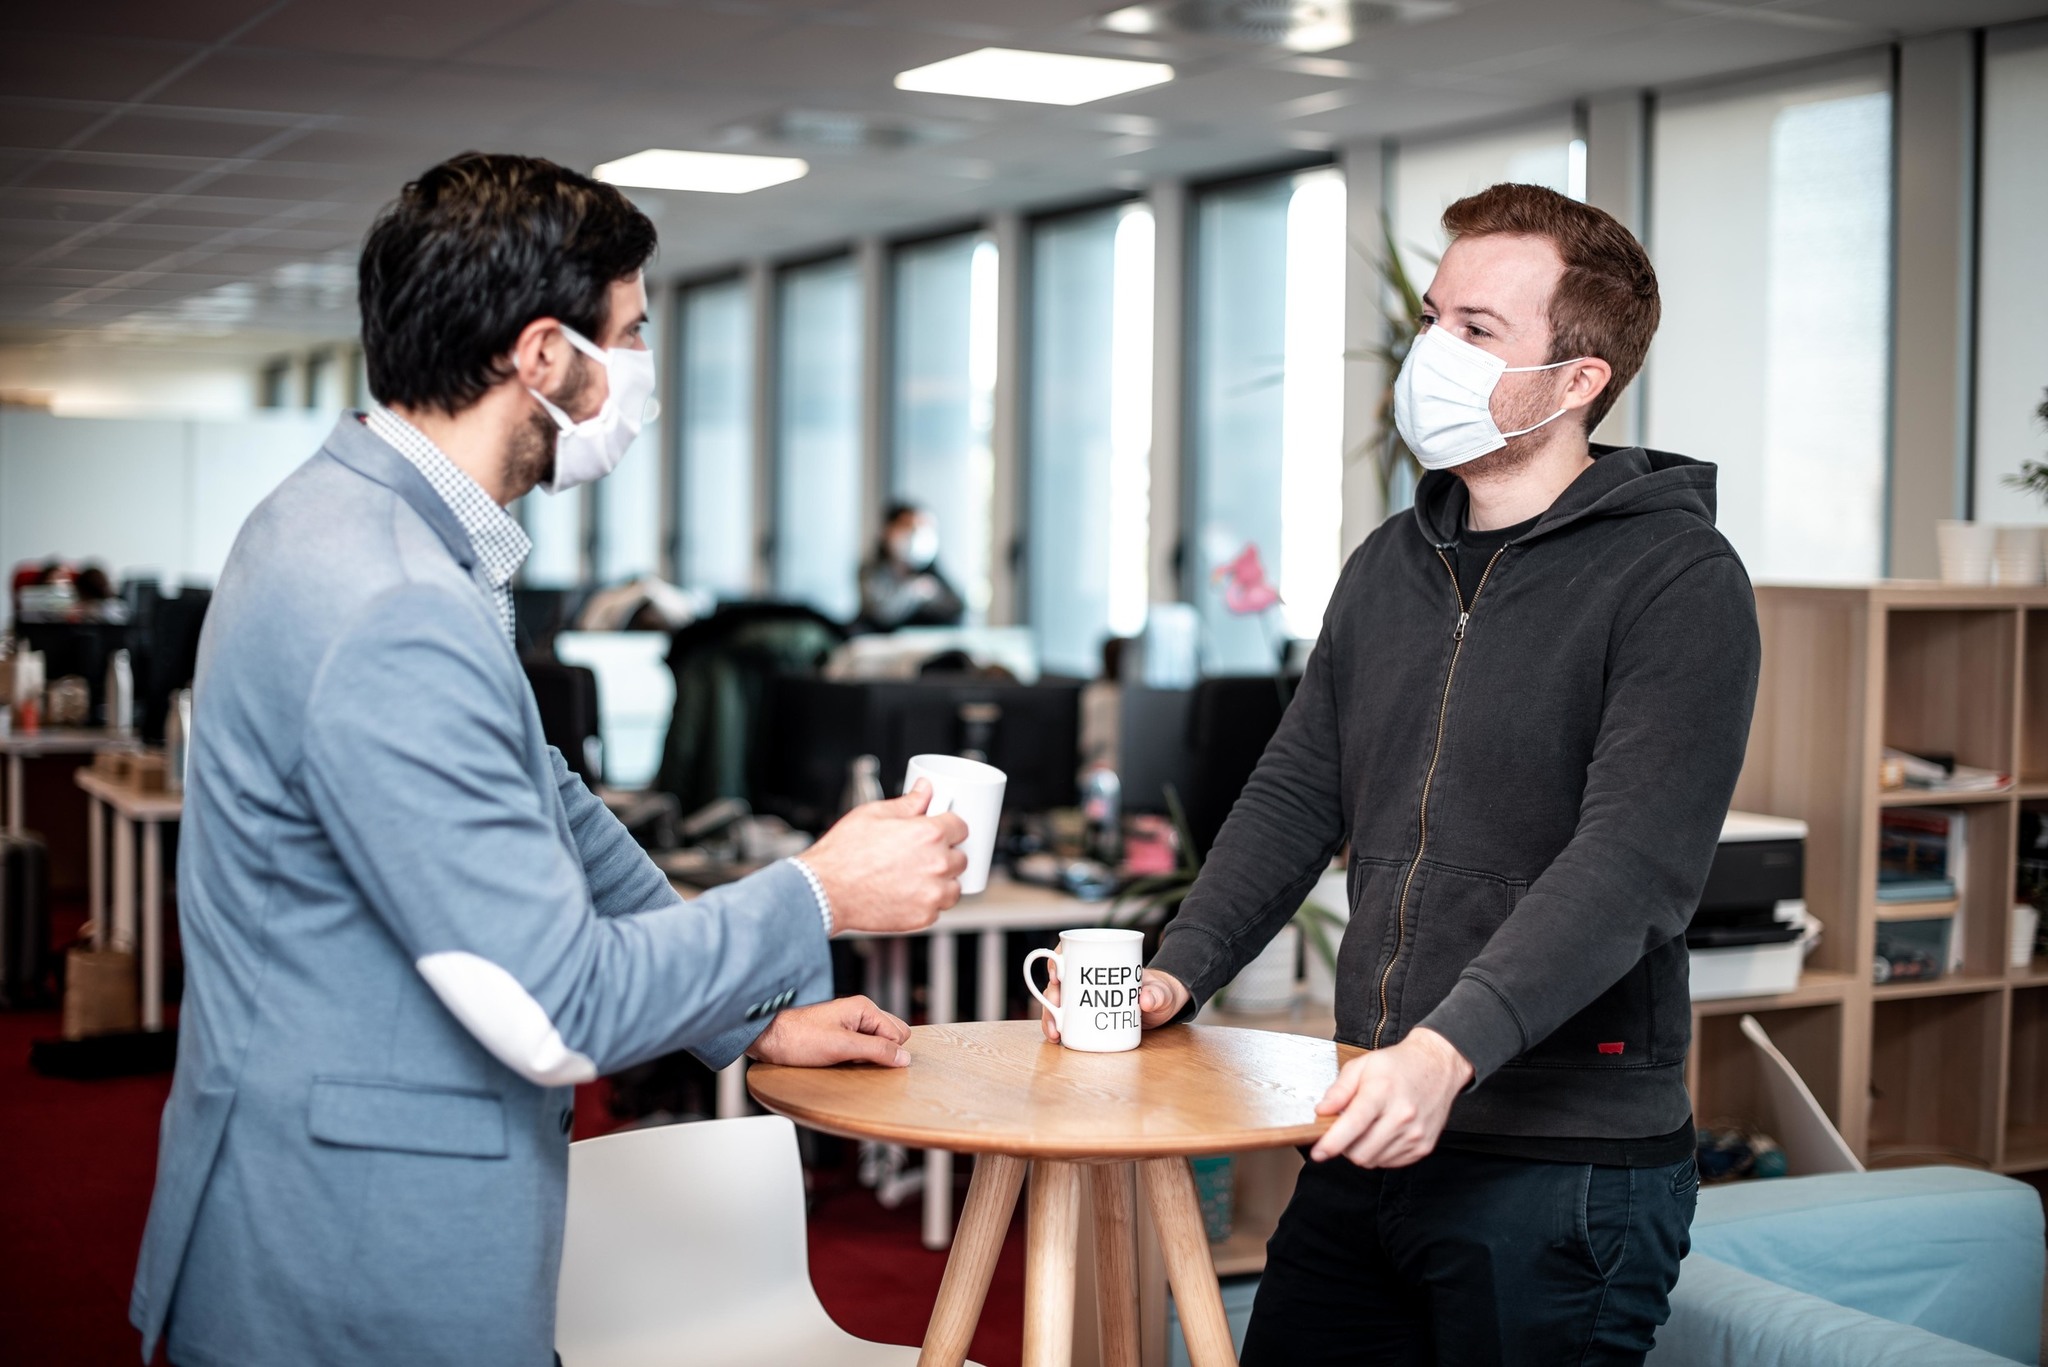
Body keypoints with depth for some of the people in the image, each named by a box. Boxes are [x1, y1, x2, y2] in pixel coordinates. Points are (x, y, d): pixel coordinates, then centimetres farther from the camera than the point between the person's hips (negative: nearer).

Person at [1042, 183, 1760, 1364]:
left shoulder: (1679, 579, -11)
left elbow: (1630, 868, -22)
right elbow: (1297, 795, 15)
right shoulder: (1393, 565, 12)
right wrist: (1179, 974, 1)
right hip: (1373, 1136, 7)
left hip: (1563, 1165, -6)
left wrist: (1451, 1047, -33)